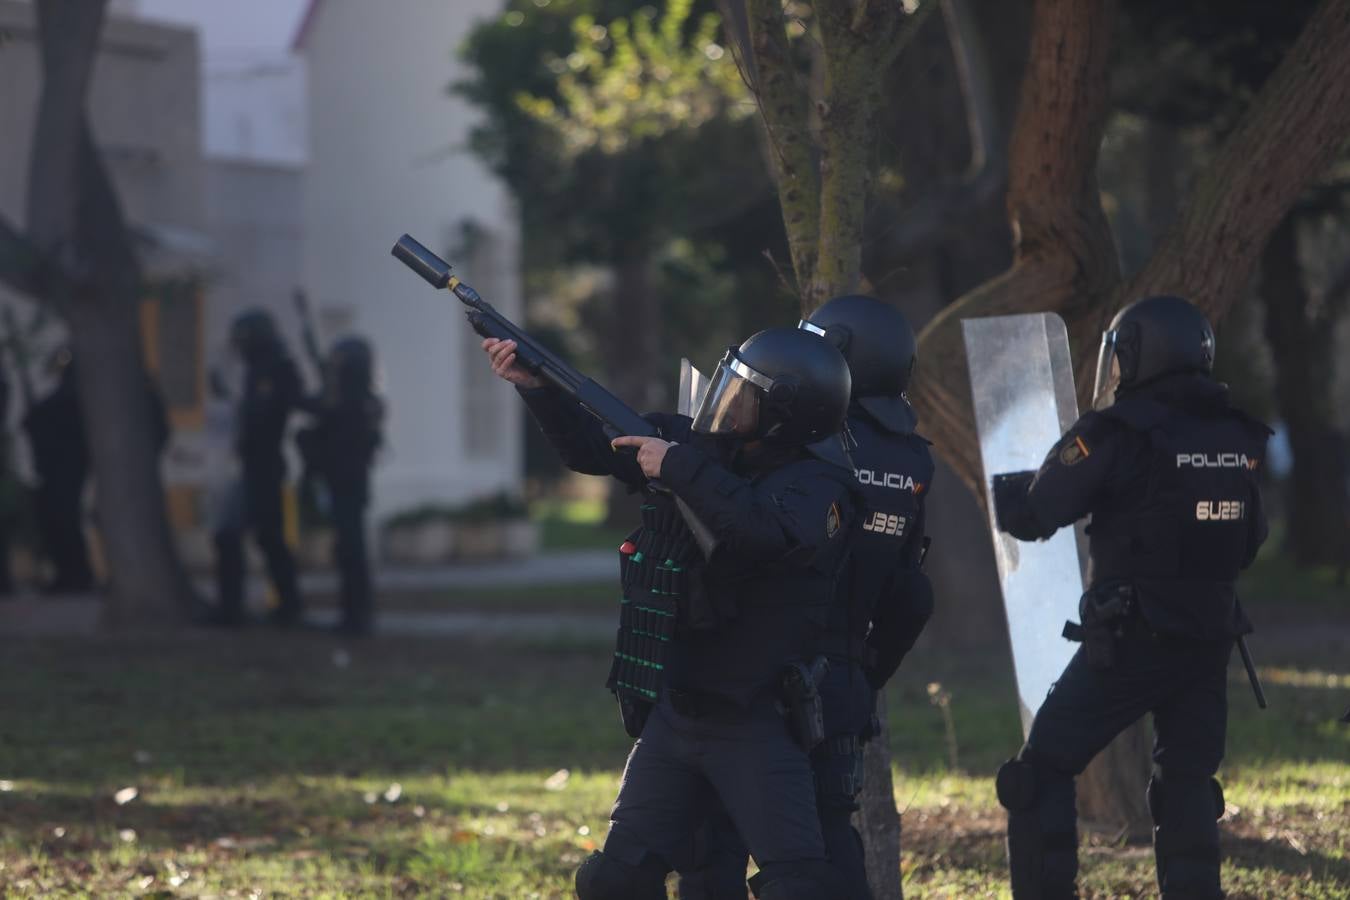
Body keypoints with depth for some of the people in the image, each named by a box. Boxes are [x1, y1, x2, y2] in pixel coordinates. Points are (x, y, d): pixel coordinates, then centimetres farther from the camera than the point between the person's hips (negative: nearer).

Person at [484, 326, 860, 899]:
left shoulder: (816, 487, -14)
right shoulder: (700, 448, 4)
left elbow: (765, 534, -36)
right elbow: (589, 449, 15)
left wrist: (681, 469, -28)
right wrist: (534, 385, 3)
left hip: (753, 724, -6)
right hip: (671, 716, 6)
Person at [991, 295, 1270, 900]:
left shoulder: (1118, 435, -12)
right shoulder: (1239, 436, 6)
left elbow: (1032, 516, -5)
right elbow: (1248, 541, 17)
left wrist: (1004, 487, 15)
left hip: (1129, 642, -6)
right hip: (1210, 642, 6)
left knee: (1043, 772, 4)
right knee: (1188, 787, 13)